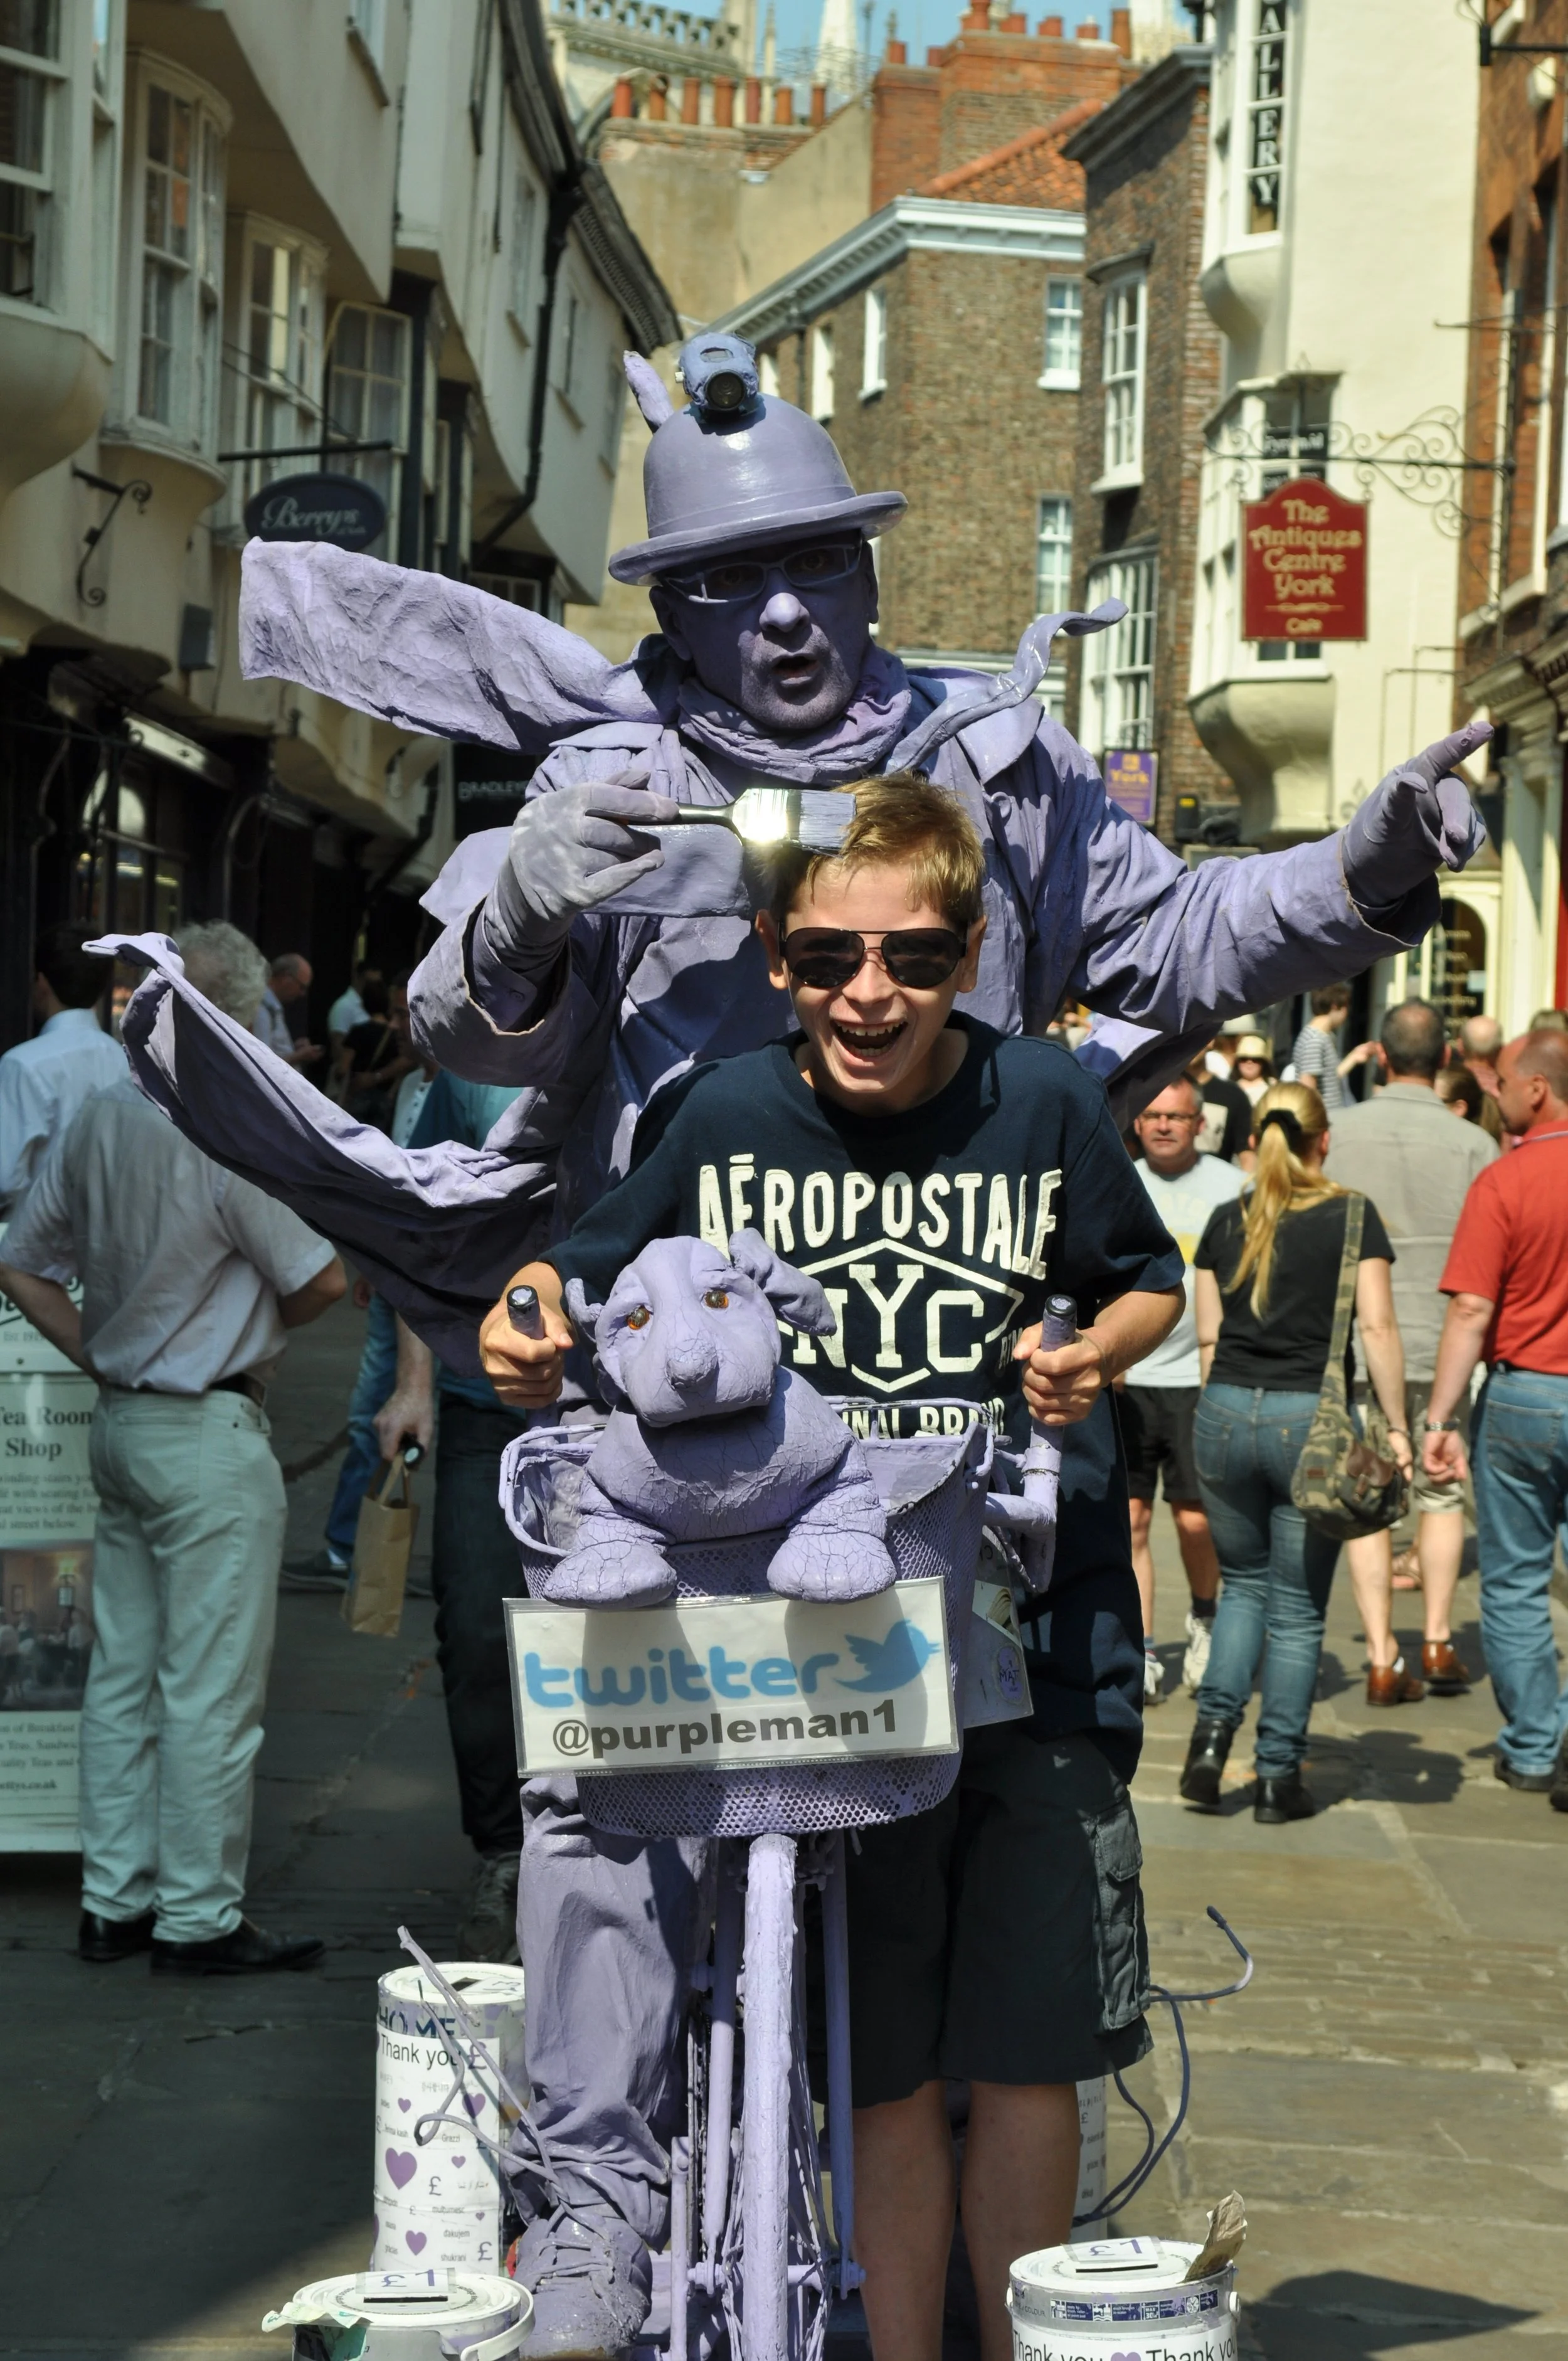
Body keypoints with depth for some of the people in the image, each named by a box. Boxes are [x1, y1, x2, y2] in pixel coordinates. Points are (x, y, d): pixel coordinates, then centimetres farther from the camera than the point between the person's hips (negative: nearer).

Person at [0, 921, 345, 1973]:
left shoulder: (96, 1124, 5)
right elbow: (325, 1278, -15)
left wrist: (100, 1357, 11)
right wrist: (256, 1323, 4)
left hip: (121, 1424, 8)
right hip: (209, 1434, -8)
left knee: (125, 1675, 13)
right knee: (211, 1689, 0)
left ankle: (116, 1901, 21)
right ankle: (200, 1918, 6)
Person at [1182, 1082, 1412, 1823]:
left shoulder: (1226, 1222, 7)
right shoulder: (1352, 1218, -2)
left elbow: (1208, 1337, 10)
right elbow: (1377, 1327, -8)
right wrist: (1396, 1426, -5)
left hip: (1225, 1416, 3)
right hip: (1312, 1420, -3)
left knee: (1243, 1583, 20)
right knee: (1298, 1607, 6)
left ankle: (1212, 1733, 3)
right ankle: (1278, 1776, 8)